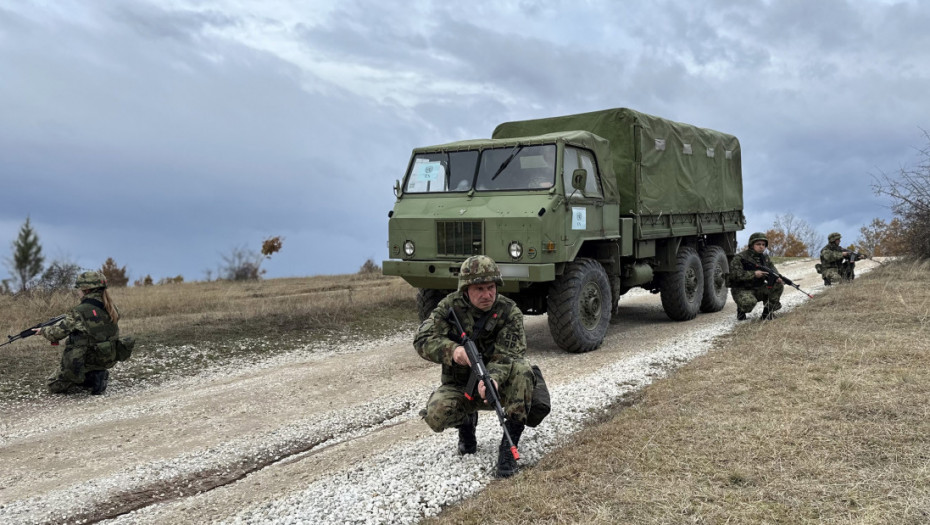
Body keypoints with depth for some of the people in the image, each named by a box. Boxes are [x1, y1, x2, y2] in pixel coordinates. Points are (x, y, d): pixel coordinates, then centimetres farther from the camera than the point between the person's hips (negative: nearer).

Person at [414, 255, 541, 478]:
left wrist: (494, 378, -48)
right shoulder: (451, 306, -9)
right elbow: (422, 340, -18)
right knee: (436, 415, -29)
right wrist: (452, 350, -39)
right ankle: (466, 422, 10)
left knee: (522, 368, -32)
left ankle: (509, 445, -22)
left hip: (496, 384, -1)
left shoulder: (509, 312, -13)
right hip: (458, 386, 1)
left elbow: (506, 355, -25)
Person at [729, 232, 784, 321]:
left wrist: (777, 277, -17)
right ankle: (741, 310, 1)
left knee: (778, 285, -12)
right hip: (741, 290, -7)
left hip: (758, 289, 7)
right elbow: (734, 275, -23)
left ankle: (768, 312, 0)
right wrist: (754, 274, -30)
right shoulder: (739, 258, -13)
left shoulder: (765, 258, 10)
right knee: (750, 302, -37)